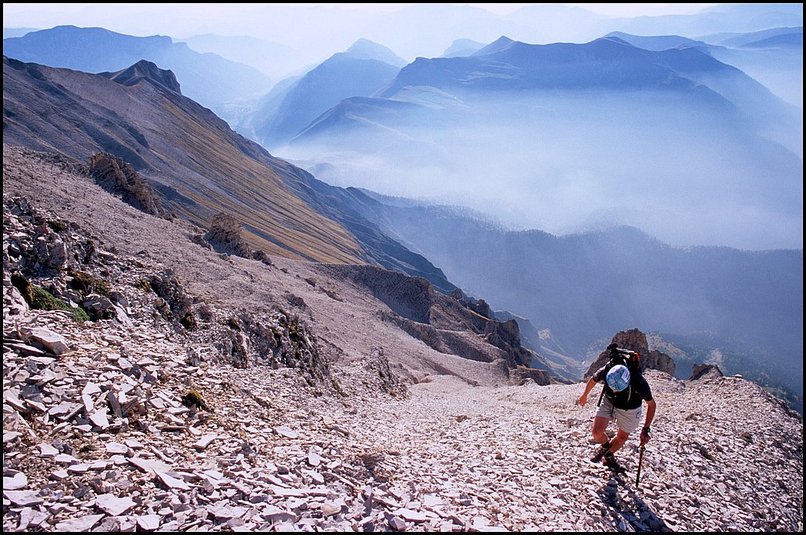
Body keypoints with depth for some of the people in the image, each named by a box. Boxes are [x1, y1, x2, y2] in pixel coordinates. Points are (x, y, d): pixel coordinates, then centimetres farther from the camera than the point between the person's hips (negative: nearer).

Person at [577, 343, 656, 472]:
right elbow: (592, 380, -8)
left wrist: (646, 429, -22)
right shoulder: (605, 372, -35)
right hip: (609, 402, 1)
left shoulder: (639, 383, -40)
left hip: (629, 409, -1)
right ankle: (605, 446, 24)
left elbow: (651, 405, -19)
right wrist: (584, 396, 10)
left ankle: (608, 457, 44)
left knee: (622, 437, 14)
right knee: (597, 432, -11)